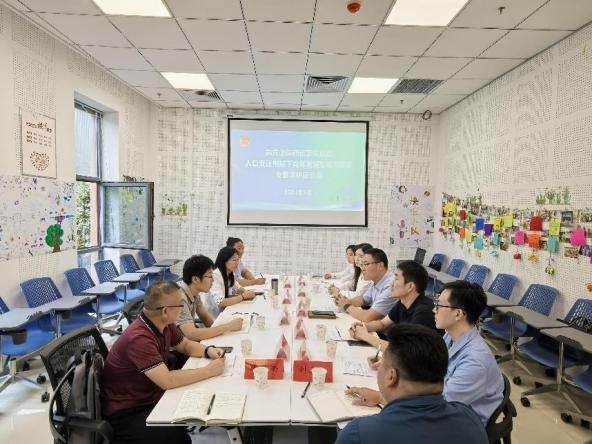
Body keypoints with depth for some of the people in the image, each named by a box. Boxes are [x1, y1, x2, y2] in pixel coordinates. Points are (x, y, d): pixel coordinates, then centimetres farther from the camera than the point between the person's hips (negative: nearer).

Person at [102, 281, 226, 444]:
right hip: (126, 411, -8)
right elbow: (167, 381, -34)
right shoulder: (138, 338, -30)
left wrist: (208, 350, -8)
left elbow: (186, 345, 11)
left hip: (151, 397, 8)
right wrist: (208, 371, -26)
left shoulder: (165, 325, -4)